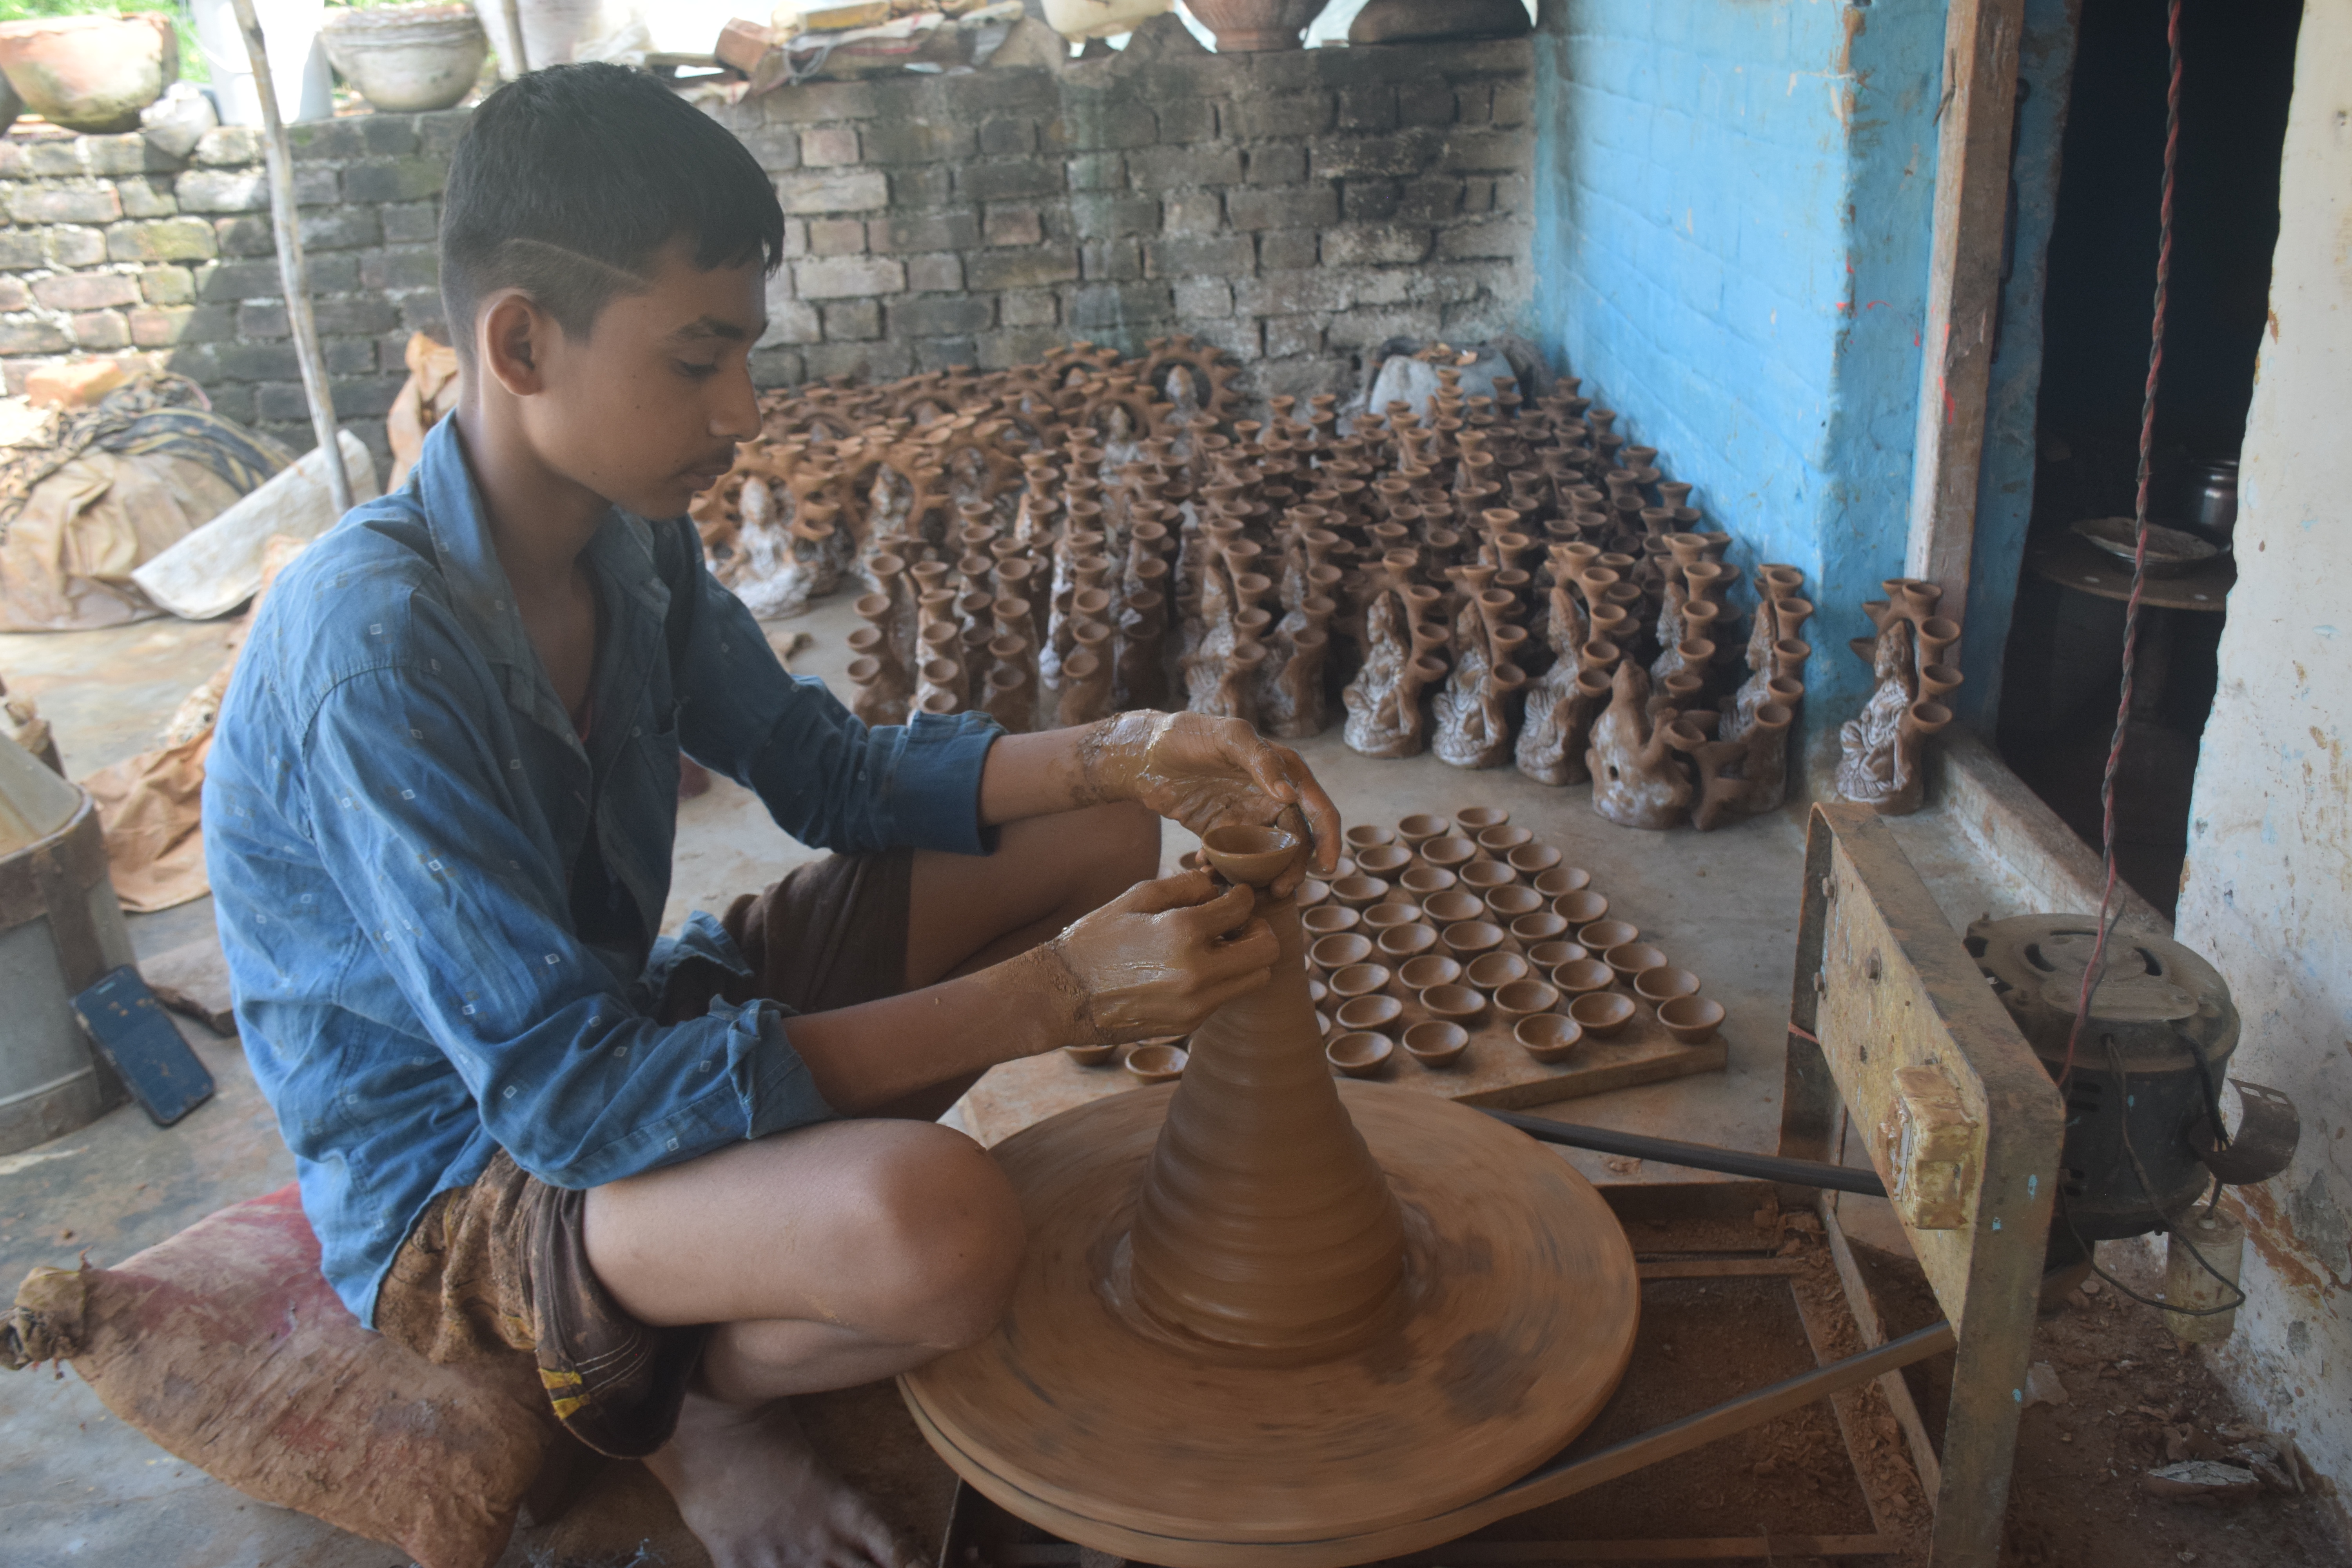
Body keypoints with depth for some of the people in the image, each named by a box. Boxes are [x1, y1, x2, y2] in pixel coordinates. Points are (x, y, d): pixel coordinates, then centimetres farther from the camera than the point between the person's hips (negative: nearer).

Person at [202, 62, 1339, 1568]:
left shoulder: (632, 537, -5)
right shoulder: (373, 647, -30)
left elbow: (835, 775, 5)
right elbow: (568, 1096, -32)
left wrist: (1125, 756, -13)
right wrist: (1058, 994, -34)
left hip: (617, 1034, 8)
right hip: (456, 1183, -7)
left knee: (1100, 834, 3)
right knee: (938, 1228, -39)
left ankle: (781, 1207, 3)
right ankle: (699, 1390, -3)